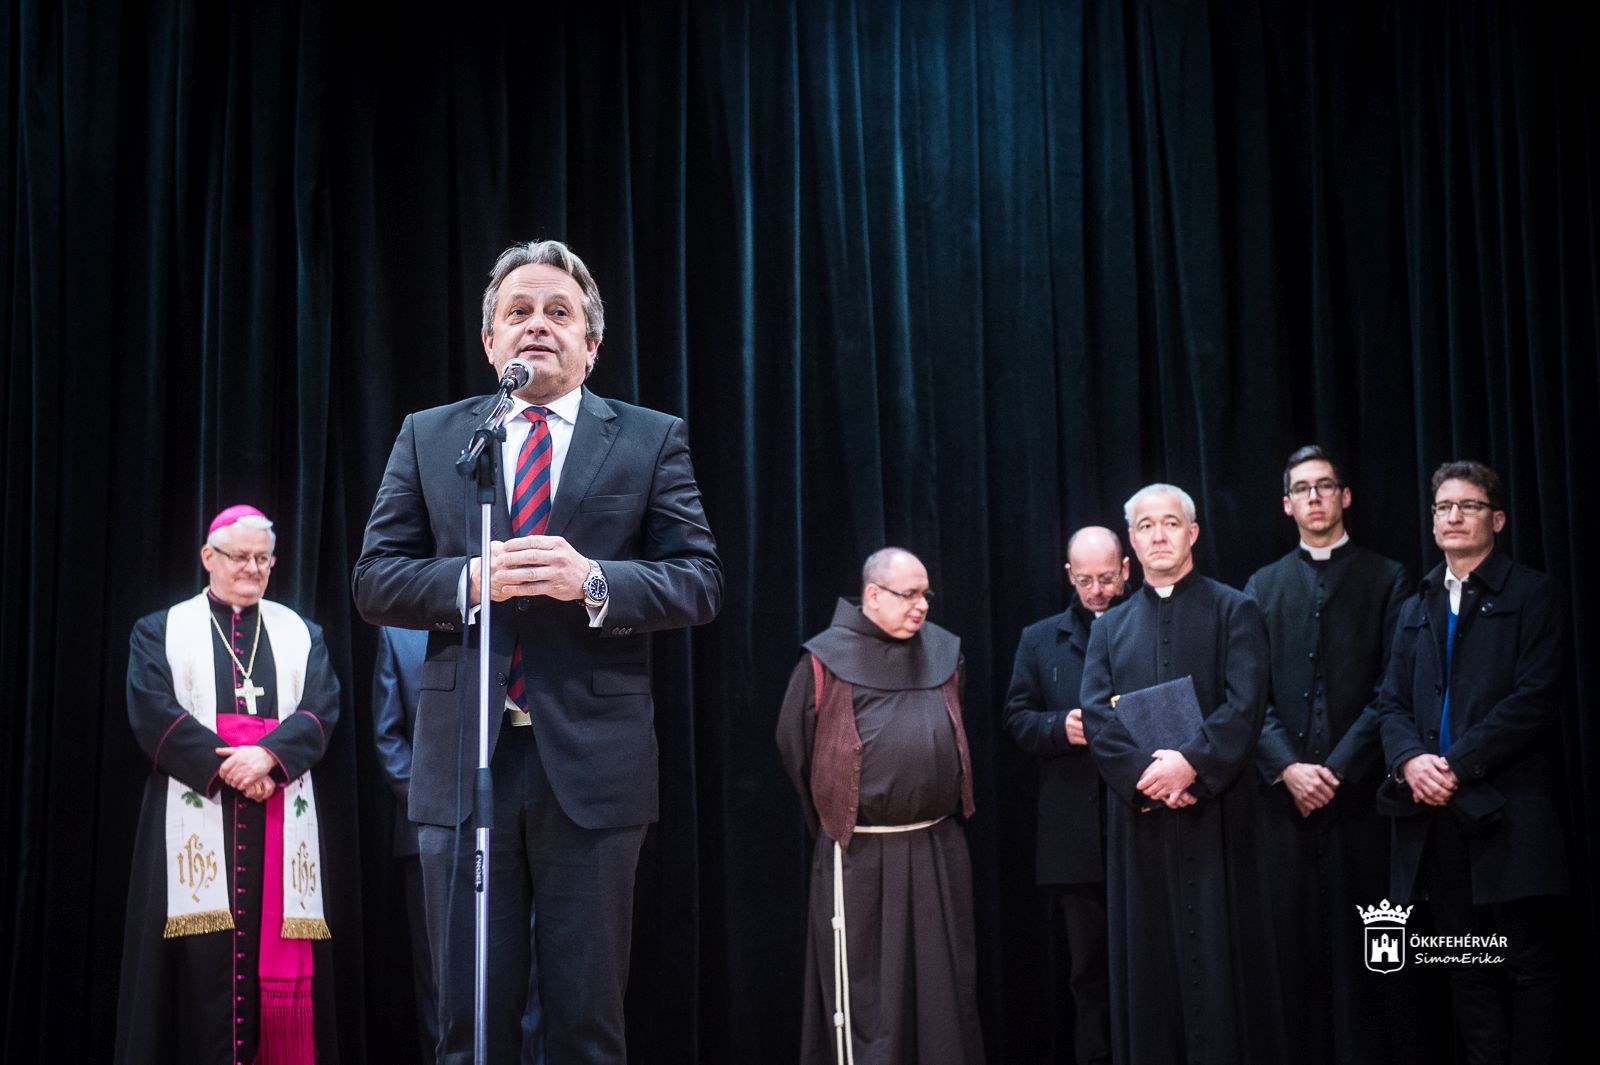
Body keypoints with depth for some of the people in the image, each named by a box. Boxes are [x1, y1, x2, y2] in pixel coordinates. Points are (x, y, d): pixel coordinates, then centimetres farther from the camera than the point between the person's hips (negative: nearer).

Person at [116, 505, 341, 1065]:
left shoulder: (301, 634, 18)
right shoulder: (160, 631, 12)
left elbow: (321, 709, 4)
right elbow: (152, 712, -2)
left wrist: (268, 755, -15)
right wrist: (226, 767, -14)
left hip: (283, 817, 2)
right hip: (195, 814, -2)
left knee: (280, 956, -4)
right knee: (202, 959, -8)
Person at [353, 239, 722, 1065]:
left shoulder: (652, 440, 7)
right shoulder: (427, 438, 11)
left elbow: (700, 581, 0)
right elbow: (375, 580, 6)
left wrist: (592, 582, -17)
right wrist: (472, 581, -13)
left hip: (593, 760, -1)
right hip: (464, 760, 1)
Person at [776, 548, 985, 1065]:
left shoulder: (943, 653, 8)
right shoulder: (827, 660, -5)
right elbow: (793, 745, 3)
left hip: (939, 850, 4)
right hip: (862, 855, -4)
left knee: (945, 984, 9)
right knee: (864, 989, 1)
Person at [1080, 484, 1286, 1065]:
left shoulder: (1234, 611, 6)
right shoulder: (1110, 626, 15)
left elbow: (1244, 707, -7)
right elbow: (1095, 716, 2)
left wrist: (1189, 765, -18)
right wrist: (1145, 771, -14)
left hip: (1216, 814, -3)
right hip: (1138, 816, 3)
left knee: (1220, 956, -2)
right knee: (1147, 961, 4)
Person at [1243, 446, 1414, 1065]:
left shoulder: (1385, 579, 7)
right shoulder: (1263, 586, 14)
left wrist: (1338, 767, -10)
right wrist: (1287, 768, -8)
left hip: (1362, 789, -2)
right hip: (1287, 791, 2)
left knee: (1366, 945, -1)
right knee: (1299, 942, 2)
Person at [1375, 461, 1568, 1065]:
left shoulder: (1532, 596, 1)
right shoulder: (1417, 607, 19)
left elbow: (1536, 699, -10)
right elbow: (1391, 701, 13)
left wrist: (1457, 763, -15)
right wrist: (1409, 759, -8)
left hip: (1508, 810, -5)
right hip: (1437, 811, 5)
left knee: (1528, 962, -1)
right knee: (1466, 966, 8)